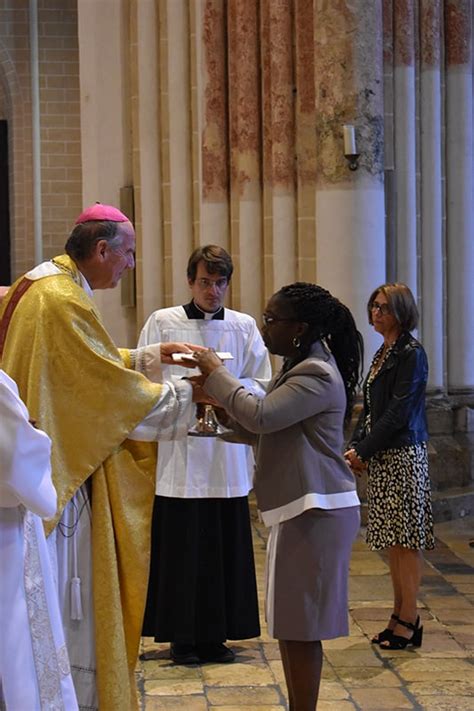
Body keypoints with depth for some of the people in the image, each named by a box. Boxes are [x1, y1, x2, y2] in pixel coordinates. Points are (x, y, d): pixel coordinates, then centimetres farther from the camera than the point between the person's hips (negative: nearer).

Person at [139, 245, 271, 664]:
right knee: (180, 547, -1)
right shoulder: (162, 323, 3)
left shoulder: (244, 327, 9)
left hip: (227, 455, 2)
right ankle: (183, 637, 10)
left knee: (226, 546, 4)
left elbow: (262, 386, 6)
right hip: (178, 454, -2)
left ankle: (216, 634, 14)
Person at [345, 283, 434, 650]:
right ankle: (400, 615, 18)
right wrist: (356, 447, 5)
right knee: (392, 538, 11)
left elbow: (398, 412, -16)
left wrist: (363, 450, -14)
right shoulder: (384, 353, 15)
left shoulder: (411, 354, -11)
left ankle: (408, 621, -1)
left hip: (404, 455, -9)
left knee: (406, 539, -5)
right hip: (381, 457, 9)